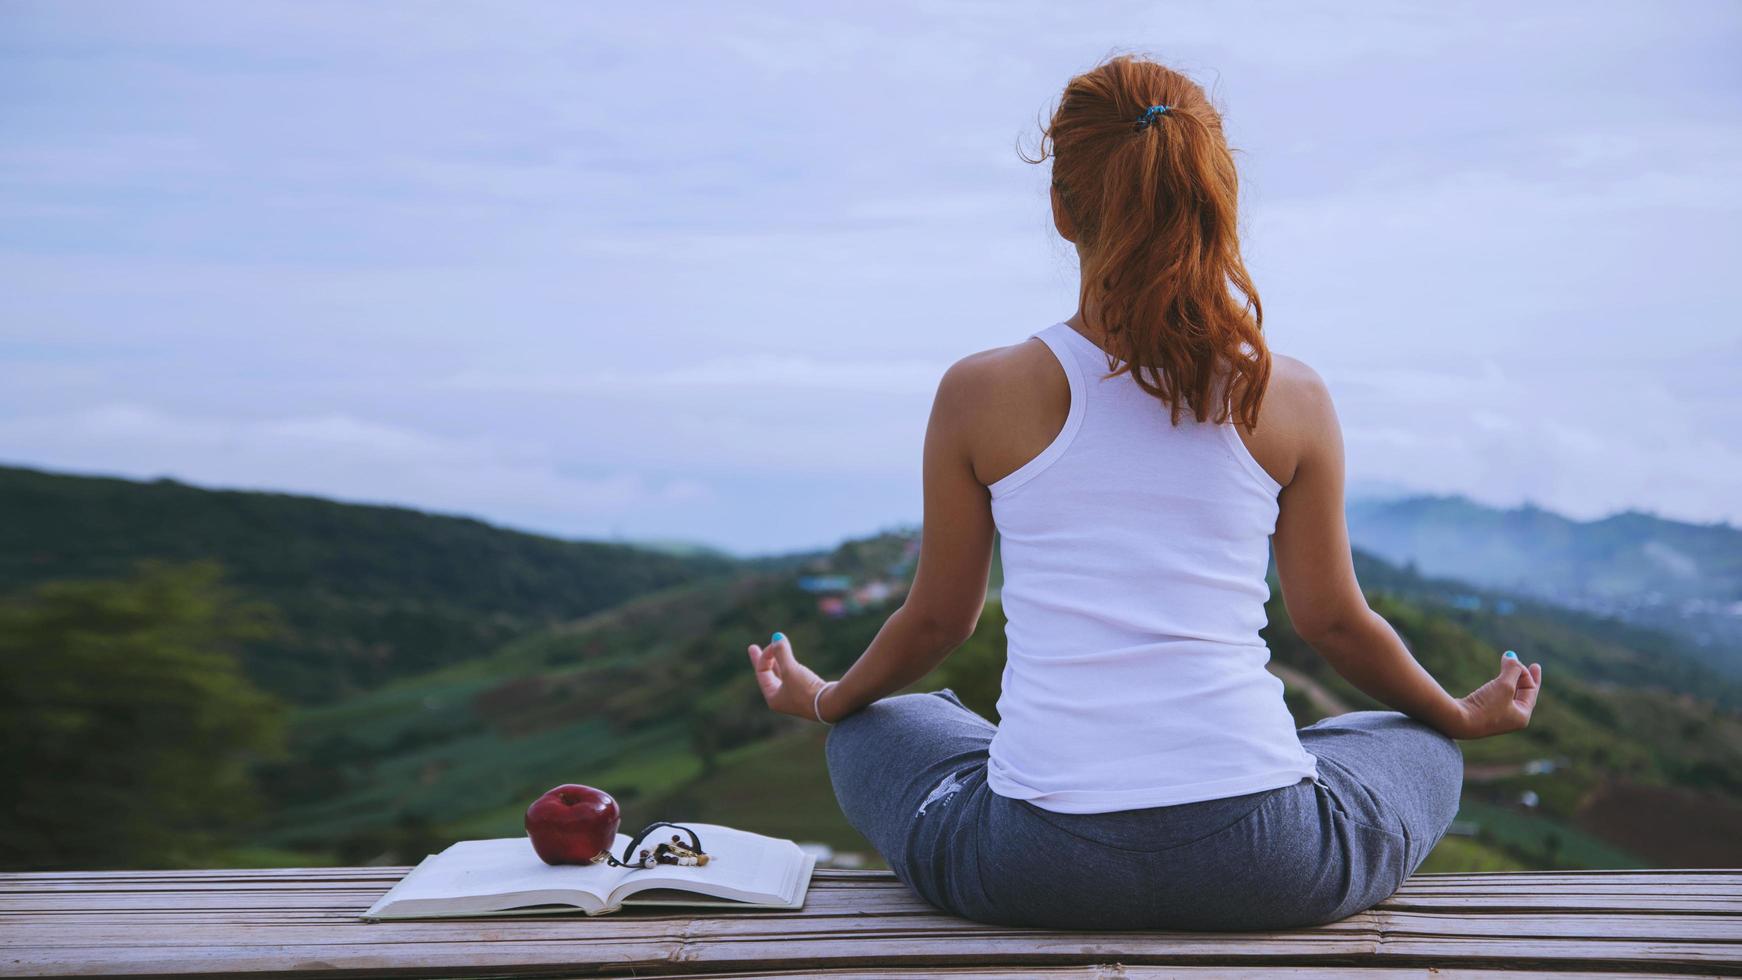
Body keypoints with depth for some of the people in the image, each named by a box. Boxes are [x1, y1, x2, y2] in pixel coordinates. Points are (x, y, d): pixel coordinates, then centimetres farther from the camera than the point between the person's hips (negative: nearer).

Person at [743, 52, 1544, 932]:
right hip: (1263, 868, 1)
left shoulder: (981, 394, -4)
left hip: (1034, 871, 0)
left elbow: (938, 618, 9)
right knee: (1419, 749, 33)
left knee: (874, 731, 31)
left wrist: (823, 700, 31)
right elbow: (1333, 621, 12)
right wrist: (1465, 715, 33)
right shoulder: (1290, 400, -1)